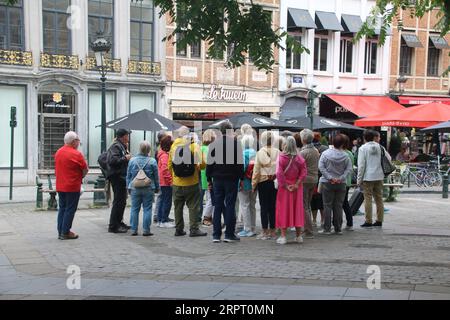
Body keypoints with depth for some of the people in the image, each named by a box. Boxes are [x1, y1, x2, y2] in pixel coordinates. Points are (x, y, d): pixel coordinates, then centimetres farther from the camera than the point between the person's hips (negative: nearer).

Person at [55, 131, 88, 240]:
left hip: (60, 186, 7)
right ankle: (65, 232, 2)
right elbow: (85, 170, -9)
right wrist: (80, 176, 11)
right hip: (72, 186, -7)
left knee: (62, 208, 14)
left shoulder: (58, 152, 8)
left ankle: (60, 231, 16)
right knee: (70, 210, 0)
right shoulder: (76, 154, -15)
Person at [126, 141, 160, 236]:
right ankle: (146, 230, 4)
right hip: (148, 189, -2)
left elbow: (128, 176, 6)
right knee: (147, 209, 3)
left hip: (135, 189, 2)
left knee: (134, 209, 8)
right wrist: (157, 188, 11)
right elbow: (156, 177, 0)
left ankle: (133, 230, 10)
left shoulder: (132, 160, -1)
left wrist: (128, 187, 16)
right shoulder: (152, 161, -7)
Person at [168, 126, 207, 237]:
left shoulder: (173, 146, 0)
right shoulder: (194, 146, -9)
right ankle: (194, 229, 3)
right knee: (193, 206, 4)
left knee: (178, 206, 13)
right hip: (192, 183, -3)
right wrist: (197, 167, 10)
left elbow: (170, 165, 3)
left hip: (177, 183, 3)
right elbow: (202, 164, -12)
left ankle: (179, 229, 17)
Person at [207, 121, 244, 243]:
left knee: (218, 206, 7)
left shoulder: (214, 143, 4)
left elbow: (209, 163, 5)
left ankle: (216, 235, 8)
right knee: (230, 205, 2)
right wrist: (241, 177, -1)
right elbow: (240, 162, -8)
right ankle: (229, 234, 4)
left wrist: (209, 179, 11)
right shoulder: (236, 143, -6)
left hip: (217, 179, 3)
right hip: (231, 178, -3)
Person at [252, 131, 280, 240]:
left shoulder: (260, 152, -8)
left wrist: (254, 183, 1)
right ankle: (272, 231, 14)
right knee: (273, 206, 10)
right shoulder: (277, 152, -3)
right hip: (275, 181, 2)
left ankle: (265, 232, 5)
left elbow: (256, 169, -6)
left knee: (264, 206, 4)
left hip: (263, 182, -2)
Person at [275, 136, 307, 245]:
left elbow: (279, 173, -17)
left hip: (284, 187, -2)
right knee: (297, 209, 11)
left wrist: (285, 186, -10)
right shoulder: (299, 158, -3)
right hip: (297, 188, 2)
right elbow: (303, 173, -8)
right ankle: (298, 236, 17)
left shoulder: (281, 157, -12)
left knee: (284, 210, 5)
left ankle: (283, 236, 4)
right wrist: (296, 184, -7)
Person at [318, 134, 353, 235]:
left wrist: (330, 177, -12)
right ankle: (338, 228, 13)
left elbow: (321, 167, -11)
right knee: (338, 206, 9)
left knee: (327, 206, 4)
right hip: (341, 184, 2)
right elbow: (349, 169, -7)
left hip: (327, 183, -1)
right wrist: (341, 178, -9)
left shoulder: (326, 154, -6)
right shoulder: (345, 156, -4)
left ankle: (327, 228, 3)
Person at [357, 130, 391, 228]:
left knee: (368, 199, -1)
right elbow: (388, 158, 10)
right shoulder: (380, 147, 5)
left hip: (368, 177, -4)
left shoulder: (363, 148, -7)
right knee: (379, 199, 11)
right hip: (379, 177, 5)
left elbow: (361, 165, -9)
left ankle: (368, 221, -2)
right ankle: (379, 220, 15)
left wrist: (359, 179, -5)